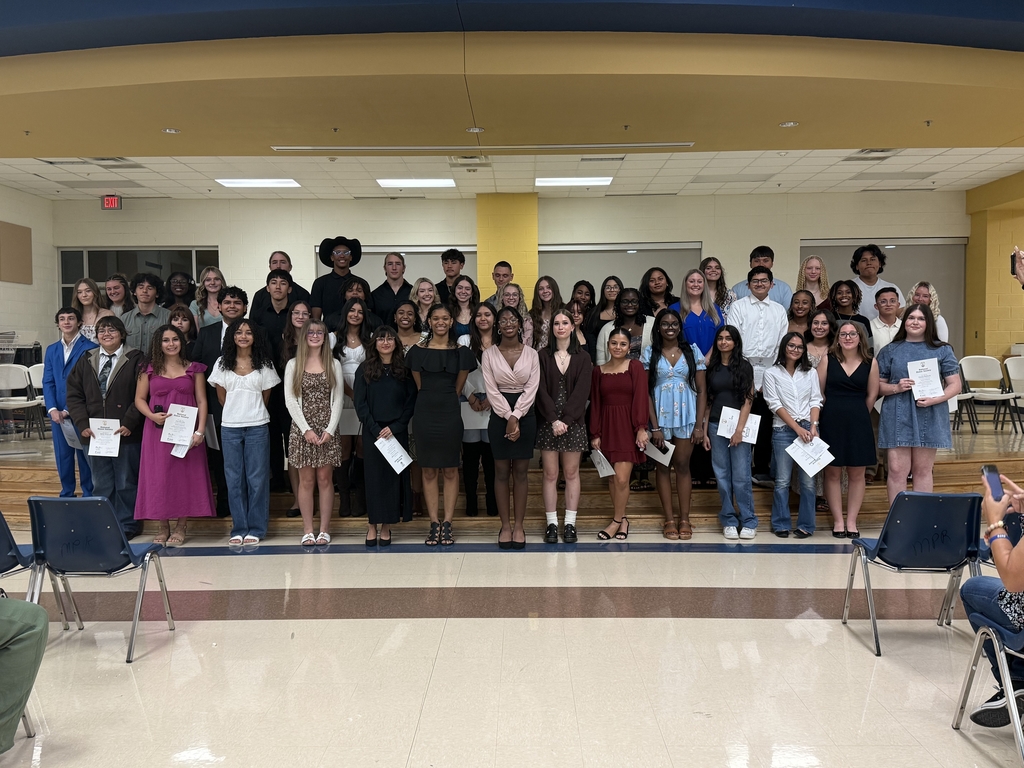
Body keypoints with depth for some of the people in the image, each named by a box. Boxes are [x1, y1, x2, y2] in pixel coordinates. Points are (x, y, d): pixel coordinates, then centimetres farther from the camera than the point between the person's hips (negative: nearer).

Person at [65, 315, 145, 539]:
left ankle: (127, 525, 16)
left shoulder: (135, 359, -2)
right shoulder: (86, 360, 11)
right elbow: (74, 394, 9)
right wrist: (83, 424, -3)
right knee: (101, 484, 11)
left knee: (126, 483, 5)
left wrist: (129, 423, -16)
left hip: (127, 434, -4)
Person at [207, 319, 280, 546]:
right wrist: (235, 411, 8)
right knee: (234, 478, 5)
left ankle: (256, 529, 9)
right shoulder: (222, 363, 6)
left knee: (257, 478, 1)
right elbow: (221, 396, 9)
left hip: (257, 426, -2)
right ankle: (239, 529, 14)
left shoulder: (264, 364, 2)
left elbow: (265, 396, 8)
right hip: (229, 426, 2)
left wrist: (252, 412, 8)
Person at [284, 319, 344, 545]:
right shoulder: (293, 365, 5)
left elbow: (338, 399, 3)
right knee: (306, 480, 2)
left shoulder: (334, 365, 7)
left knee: (325, 479, 3)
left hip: (327, 430, 1)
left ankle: (324, 529, 10)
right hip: (302, 430, 0)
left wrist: (330, 429, -8)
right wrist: (306, 429, -10)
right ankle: (308, 530, 9)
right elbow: (290, 400, 0)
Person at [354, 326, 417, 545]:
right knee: (373, 477, 1)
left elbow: (411, 402, 1)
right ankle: (372, 525, 9)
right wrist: (376, 429, -11)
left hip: (397, 432, 1)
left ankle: (386, 527, 9)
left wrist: (395, 427, -10)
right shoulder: (365, 369, 4)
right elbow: (360, 403, -1)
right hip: (372, 432, -1)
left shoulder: (405, 369, 5)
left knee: (395, 477, 2)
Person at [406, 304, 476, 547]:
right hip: (425, 413, 0)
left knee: (450, 470, 3)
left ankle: (447, 524, 9)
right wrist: (432, 399, 6)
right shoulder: (418, 351, 3)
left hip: (450, 413, 0)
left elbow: (458, 387, 8)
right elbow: (419, 384, 8)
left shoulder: (461, 352, 3)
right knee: (428, 470, 4)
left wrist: (446, 399, 7)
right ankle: (434, 524, 12)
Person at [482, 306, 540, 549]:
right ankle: (505, 525, 12)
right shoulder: (489, 354, 0)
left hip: (525, 415, 1)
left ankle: (519, 525, 11)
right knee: (501, 472, 4)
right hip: (499, 415, 0)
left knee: (521, 472, 4)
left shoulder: (531, 354, 2)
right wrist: (508, 418, -13)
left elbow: (531, 388, -4)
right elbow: (491, 390, -5)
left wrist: (516, 417, -13)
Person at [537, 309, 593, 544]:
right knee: (550, 474, 2)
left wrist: (566, 420, -14)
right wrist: (554, 420, -14)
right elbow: (542, 391, -3)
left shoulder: (583, 357, 4)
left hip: (573, 423, 0)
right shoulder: (543, 356, 4)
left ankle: (570, 524, 11)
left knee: (571, 473, 5)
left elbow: (581, 392, -4)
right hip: (548, 423, 0)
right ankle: (551, 523, 8)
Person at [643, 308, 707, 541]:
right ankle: (669, 519, 12)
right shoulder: (649, 353, 2)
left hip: (686, 415, 0)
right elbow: (645, 391, -2)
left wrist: (699, 425, -3)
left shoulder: (692, 351, 4)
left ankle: (684, 519, 11)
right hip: (659, 415, 0)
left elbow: (701, 390, 4)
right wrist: (654, 427, -9)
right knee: (663, 466, 5)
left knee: (682, 465, 4)